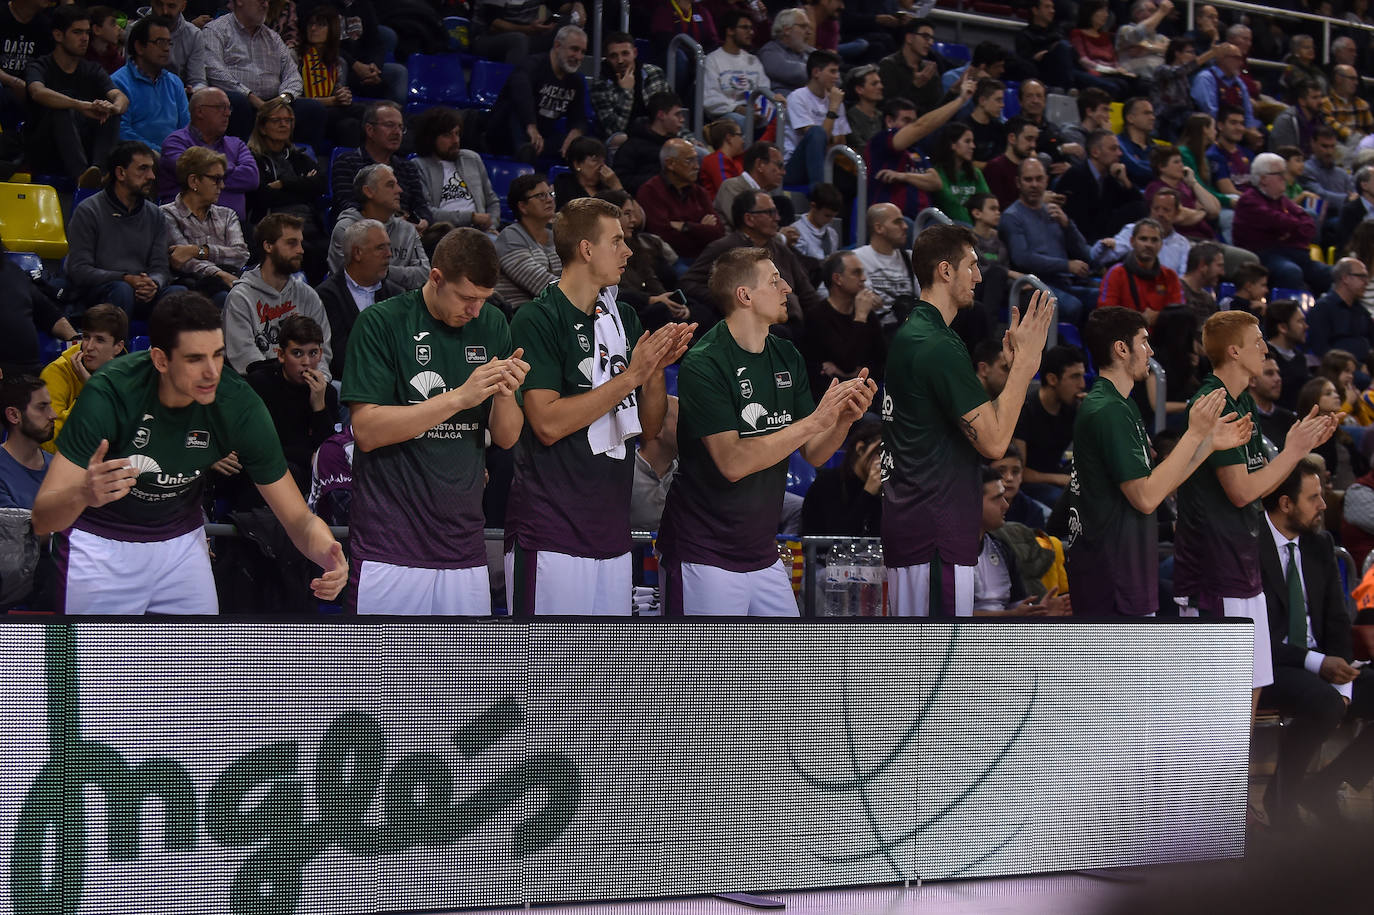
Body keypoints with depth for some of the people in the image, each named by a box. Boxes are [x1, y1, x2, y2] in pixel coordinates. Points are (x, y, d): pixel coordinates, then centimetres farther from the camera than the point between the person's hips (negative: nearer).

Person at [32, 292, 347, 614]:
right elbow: (42, 520, -31)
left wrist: (325, 552, -41)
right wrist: (82, 494, -55)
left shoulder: (239, 404, -23)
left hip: (181, 538, 3)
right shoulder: (110, 392, -30)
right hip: (101, 546, -3)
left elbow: (298, 518, -17)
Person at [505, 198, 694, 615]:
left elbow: (649, 427, 15)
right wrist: (630, 376, -15)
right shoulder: (537, 320, -8)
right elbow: (548, 423, -17)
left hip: (612, 533, 7)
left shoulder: (624, 318, 14)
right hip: (551, 535, -7)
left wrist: (657, 367, -4)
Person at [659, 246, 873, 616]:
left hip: (762, 554, 7)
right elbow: (733, 463, -23)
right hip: (706, 555, -7)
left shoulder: (787, 357, 7)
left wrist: (845, 418, -13)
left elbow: (814, 455, 8)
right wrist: (815, 421, -24)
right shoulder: (703, 365, -15)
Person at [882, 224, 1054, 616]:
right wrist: (1026, 359, -13)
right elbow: (993, 440, -19)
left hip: (908, 521, 10)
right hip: (935, 530, -10)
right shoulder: (939, 347, -17)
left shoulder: (908, 335, 14)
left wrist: (1011, 364, 11)